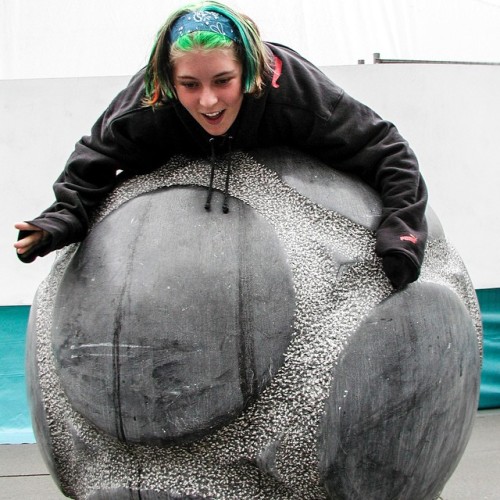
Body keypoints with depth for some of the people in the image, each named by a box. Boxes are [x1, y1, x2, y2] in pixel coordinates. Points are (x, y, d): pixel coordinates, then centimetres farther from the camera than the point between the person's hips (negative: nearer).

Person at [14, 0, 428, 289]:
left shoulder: (292, 87, -44)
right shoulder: (149, 104, -40)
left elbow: (385, 149, -37)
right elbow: (93, 161, -24)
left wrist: (403, 229, -48)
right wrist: (61, 220, -42)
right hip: (188, 161, 1)